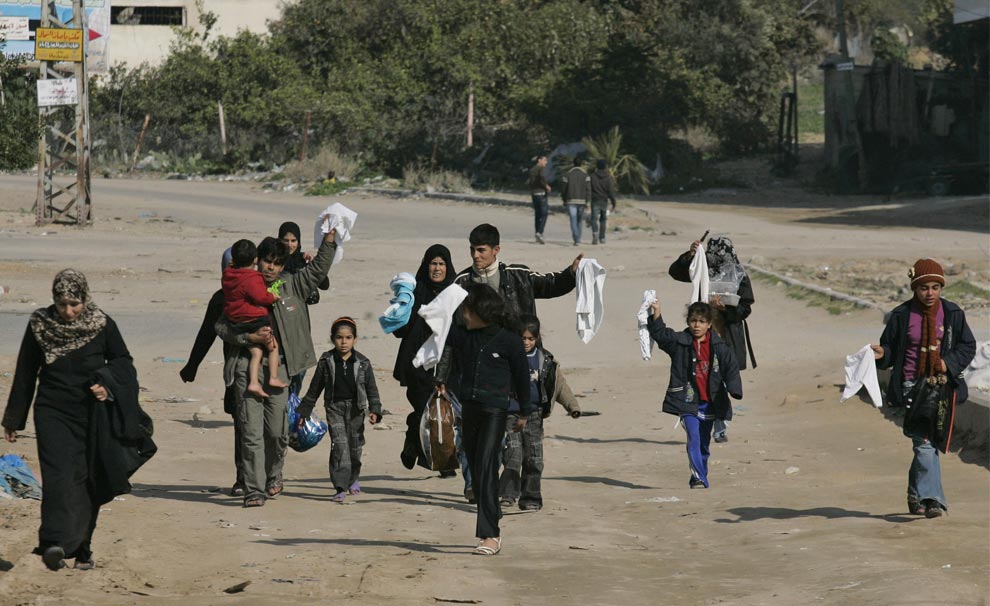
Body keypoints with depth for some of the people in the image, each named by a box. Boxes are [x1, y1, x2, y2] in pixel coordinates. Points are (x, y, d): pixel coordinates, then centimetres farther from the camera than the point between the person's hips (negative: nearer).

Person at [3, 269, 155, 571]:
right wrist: (13, 420, 11)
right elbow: (26, 373, 7)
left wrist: (108, 384, -14)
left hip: (92, 416, 1)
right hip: (53, 413, -1)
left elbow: (124, 362, 7)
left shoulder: (103, 325, -3)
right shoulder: (39, 325, -1)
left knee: (86, 481, 3)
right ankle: (56, 544, -27)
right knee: (58, 476, -17)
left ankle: (81, 549, 14)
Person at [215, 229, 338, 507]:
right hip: (247, 366, -2)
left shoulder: (291, 286, 10)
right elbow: (221, 326, 5)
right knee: (251, 431, -6)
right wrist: (250, 337, -8)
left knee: (277, 431, 4)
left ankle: (273, 476, 31)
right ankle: (254, 490, -5)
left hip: (278, 367, 2)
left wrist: (329, 240, 6)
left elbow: (318, 269, 14)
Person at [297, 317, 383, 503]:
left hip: (355, 408, 2)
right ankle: (341, 487, -17)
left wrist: (375, 410, -11)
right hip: (334, 407, -2)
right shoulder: (326, 362, -1)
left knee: (355, 445, 13)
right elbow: (314, 389, 7)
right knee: (339, 444, -14)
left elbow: (371, 389, 1)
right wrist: (304, 411, 9)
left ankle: (353, 478, 39)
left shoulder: (362, 363, -1)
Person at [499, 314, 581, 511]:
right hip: (511, 414, -3)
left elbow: (560, 384, 9)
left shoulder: (545, 360, 5)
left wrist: (572, 406, 1)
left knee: (533, 458, 4)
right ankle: (507, 494, -10)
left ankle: (530, 498, 11)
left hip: (534, 415, 3)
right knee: (513, 455, -12)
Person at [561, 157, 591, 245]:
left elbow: (564, 189, 3)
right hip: (581, 201, 1)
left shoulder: (568, 174, 1)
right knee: (579, 220, 18)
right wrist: (587, 202, -7)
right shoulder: (585, 175, 0)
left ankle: (576, 239, -21)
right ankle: (578, 238, 22)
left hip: (571, 201, -1)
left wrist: (564, 200, 17)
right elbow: (588, 189, -7)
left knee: (573, 221, -7)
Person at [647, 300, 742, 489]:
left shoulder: (719, 347, 0)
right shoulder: (679, 341, -2)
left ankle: (700, 477, 27)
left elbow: (731, 367, -1)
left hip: (709, 402, 3)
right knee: (693, 438, -17)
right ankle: (698, 478, -22)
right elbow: (660, 334, -9)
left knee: (704, 443, 14)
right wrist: (656, 315, -23)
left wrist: (734, 389, -14)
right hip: (688, 402, -2)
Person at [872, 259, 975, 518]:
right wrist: (882, 353, -18)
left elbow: (968, 346, 8)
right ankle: (931, 498, -16)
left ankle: (915, 494, 26)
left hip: (942, 384, 2)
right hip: (912, 385, -2)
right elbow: (891, 346, 5)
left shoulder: (952, 314, 3)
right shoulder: (901, 315, -1)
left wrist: (948, 362, -9)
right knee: (924, 441, -13)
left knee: (927, 442, 8)